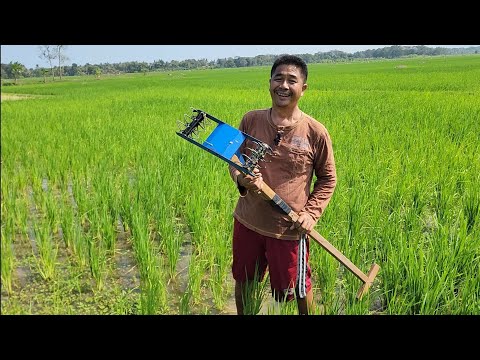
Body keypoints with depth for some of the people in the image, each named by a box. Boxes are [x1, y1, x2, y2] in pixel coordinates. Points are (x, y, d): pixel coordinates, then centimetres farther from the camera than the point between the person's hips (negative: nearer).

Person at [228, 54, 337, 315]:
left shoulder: (315, 132, -10)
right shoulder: (251, 120, -4)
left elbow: (328, 179, 2)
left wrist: (311, 213, -11)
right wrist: (242, 179, -15)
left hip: (289, 229, -2)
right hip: (247, 222, 3)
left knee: (298, 290, 15)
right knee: (242, 282, 21)